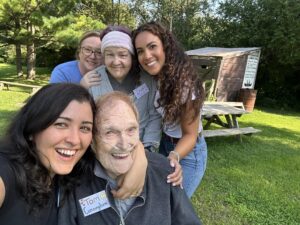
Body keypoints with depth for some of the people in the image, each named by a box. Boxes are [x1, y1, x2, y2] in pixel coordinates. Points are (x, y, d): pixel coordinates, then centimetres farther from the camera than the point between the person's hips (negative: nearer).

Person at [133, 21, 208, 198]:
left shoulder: (184, 84, -28)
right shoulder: (153, 77, -9)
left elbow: (190, 135, -23)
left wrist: (173, 157, -40)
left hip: (187, 152, -6)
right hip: (164, 144, 6)